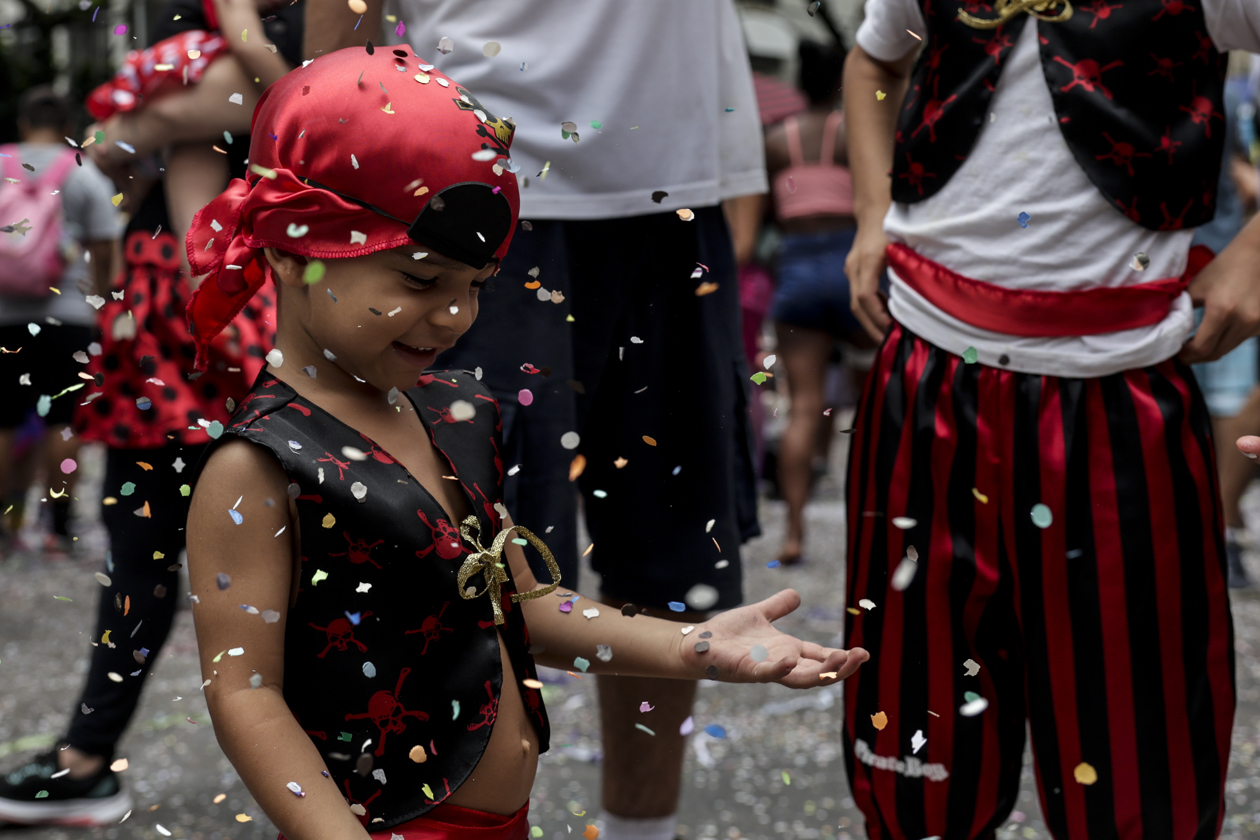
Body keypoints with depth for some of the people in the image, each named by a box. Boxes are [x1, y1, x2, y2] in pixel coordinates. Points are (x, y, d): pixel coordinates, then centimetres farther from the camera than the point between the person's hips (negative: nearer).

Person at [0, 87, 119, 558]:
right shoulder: (84, 174, 1)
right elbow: (103, 247, -1)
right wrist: (99, 294, 13)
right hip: (64, 311, -2)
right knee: (62, 419, 2)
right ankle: (58, 527, 2)